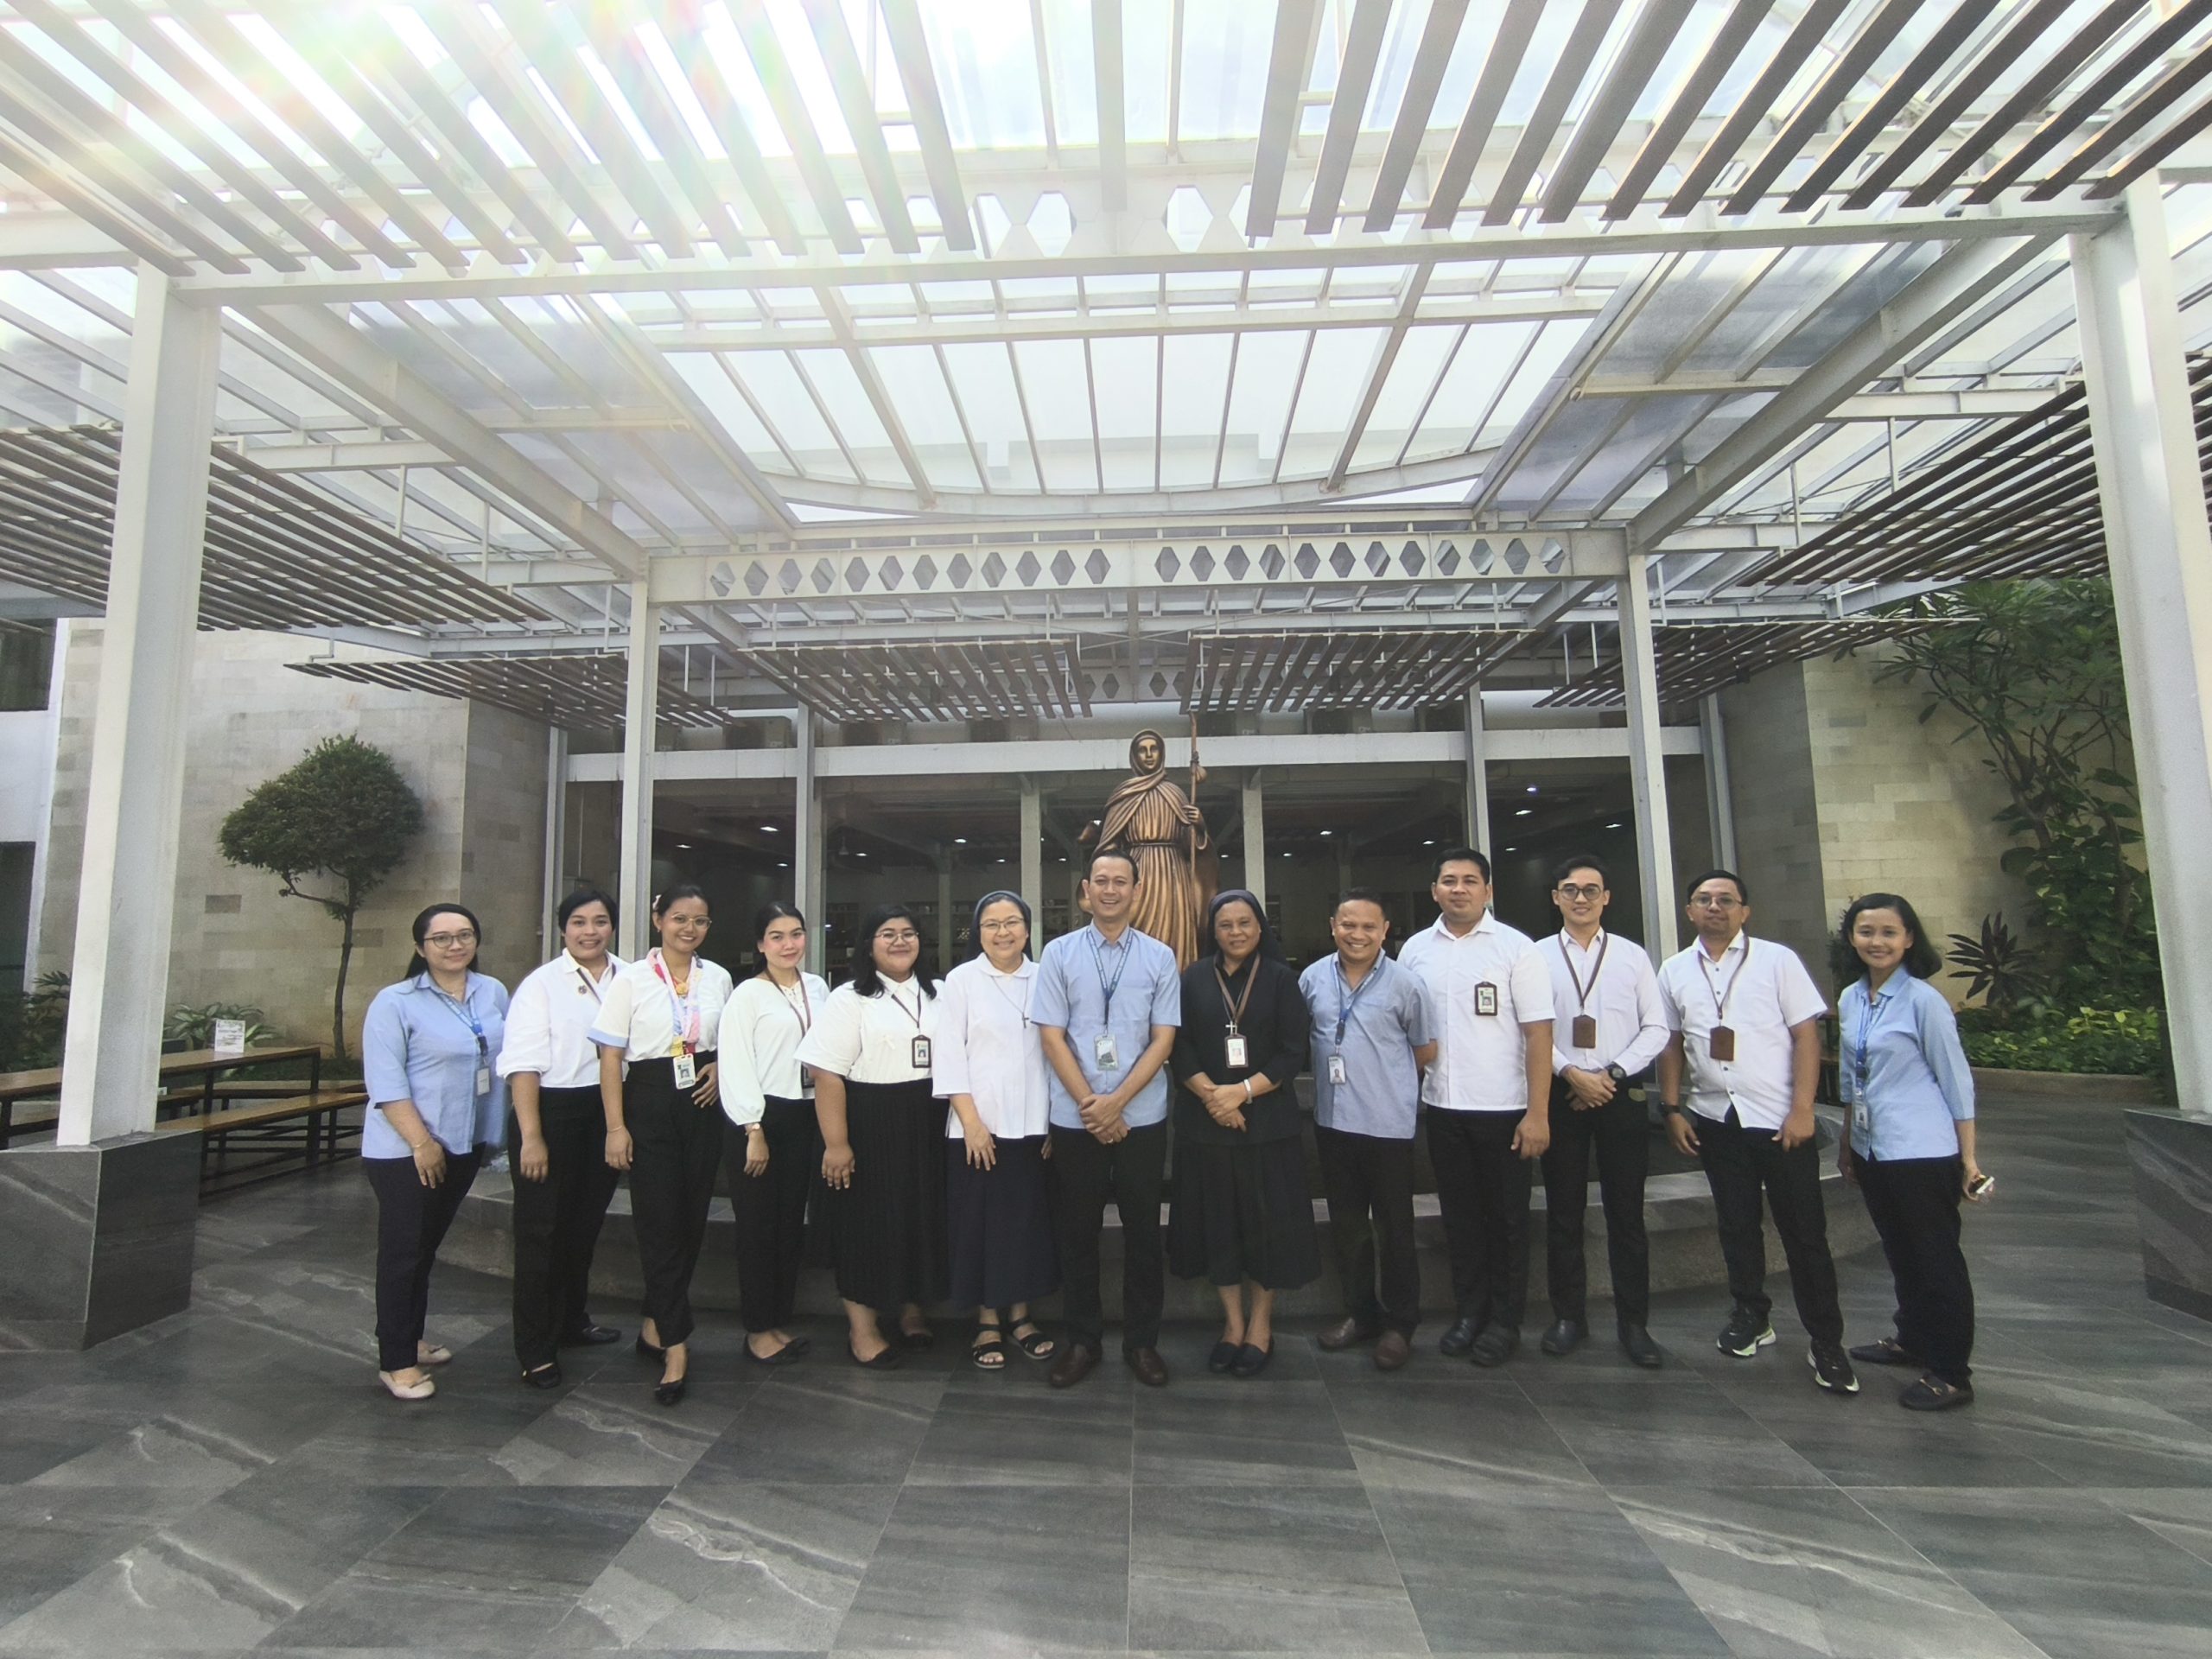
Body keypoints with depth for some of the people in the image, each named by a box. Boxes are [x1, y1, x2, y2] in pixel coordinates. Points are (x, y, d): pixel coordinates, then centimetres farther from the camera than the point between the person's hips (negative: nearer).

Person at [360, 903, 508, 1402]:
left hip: (465, 1144, 6)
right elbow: (385, 1081, -16)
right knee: (402, 1251, 3)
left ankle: (412, 1337, 34)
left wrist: (502, 1131, 7)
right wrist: (422, 1142, -20)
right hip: (404, 1150, -5)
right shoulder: (395, 1002, -11)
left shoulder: (494, 993, 4)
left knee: (428, 1246, 19)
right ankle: (396, 1361, 15)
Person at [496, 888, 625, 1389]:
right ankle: (535, 1348, 19)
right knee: (541, 1230, 5)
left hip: (607, 1111, 4)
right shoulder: (542, 985, -9)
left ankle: (572, 1321, 39)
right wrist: (531, 1137, -16)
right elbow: (523, 1064, -13)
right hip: (553, 1110, -4)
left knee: (585, 1225, 19)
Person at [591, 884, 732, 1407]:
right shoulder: (633, 979, -4)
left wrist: (721, 1071, -3)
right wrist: (616, 1126, -9)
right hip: (650, 1103, -3)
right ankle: (676, 1345, 5)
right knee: (660, 1222, -3)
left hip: (702, 1105, 4)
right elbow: (611, 1056, -4)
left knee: (692, 1220, 8)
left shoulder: (718, 978, 6)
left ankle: (656, 1326, 27)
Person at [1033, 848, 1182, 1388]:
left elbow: (1163, 1040, -3)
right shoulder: (1059, 954, -2)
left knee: (1143, 1231, 10)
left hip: (1142, 1117, 0)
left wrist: (1116, 1102, -11)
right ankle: (1081, 1340, 28)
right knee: (1078, 1232, 11)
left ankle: (1142, 1342, 27)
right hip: (1075, 1119, 0)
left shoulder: (1160, 957, -1)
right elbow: (1053, 1037, -4)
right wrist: (1091, 1105, -10)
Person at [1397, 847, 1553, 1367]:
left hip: (1504, 1109, -3)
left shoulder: (1516, 948, -6)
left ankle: (1505, 1321, 25)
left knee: (1506, 1220, 9)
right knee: (1459, 1217, 14)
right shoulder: (1415, 949, 4)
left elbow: (1538, 1033, -8)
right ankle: (1469, 1312, 29)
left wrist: (1538, 1112, -13)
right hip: (1442, 1108, 3)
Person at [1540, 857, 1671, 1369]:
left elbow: (1655, 1028, 2)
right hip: (1561, 1095, 0)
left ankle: (1633, 1323, 18)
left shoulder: (1633, 956, 5)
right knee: (1563, 1212, 9)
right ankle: (1568, 1315, 22)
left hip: (1620, 1095, 0)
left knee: (1626, 1213, 6)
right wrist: (1572, 1074, -13)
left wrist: (1613, 1073, -9)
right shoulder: (1537, 957, 1)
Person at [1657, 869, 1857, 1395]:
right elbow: (1671, 1044, 9)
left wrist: (1802, 1110, -12)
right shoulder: (1675, 971, 5)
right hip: (1713, 1117, 3)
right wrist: (1672, 1109, 4)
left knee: (1804, 1231, 4)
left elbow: (1806, 1034, -6)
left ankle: (1827, 1342, 17)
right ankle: (1751, 1316, 32)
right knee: (1736, 1223, 15)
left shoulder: (1777, 960, -4)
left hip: (1777, 1117, -3)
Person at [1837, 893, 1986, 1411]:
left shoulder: (1923, 1000, -13)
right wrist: (1847, 1141, 18)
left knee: (1937, 1260, 4)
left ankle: (1951, 1375, 14)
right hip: (1871, 1150, 7)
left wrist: (1968, 1158, -10)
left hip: (1921, 1153, -7)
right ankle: (1913, 1340, 37)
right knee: (1900, 1253, 20)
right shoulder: (1850, 999, 6)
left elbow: (1956, 1079, -10)